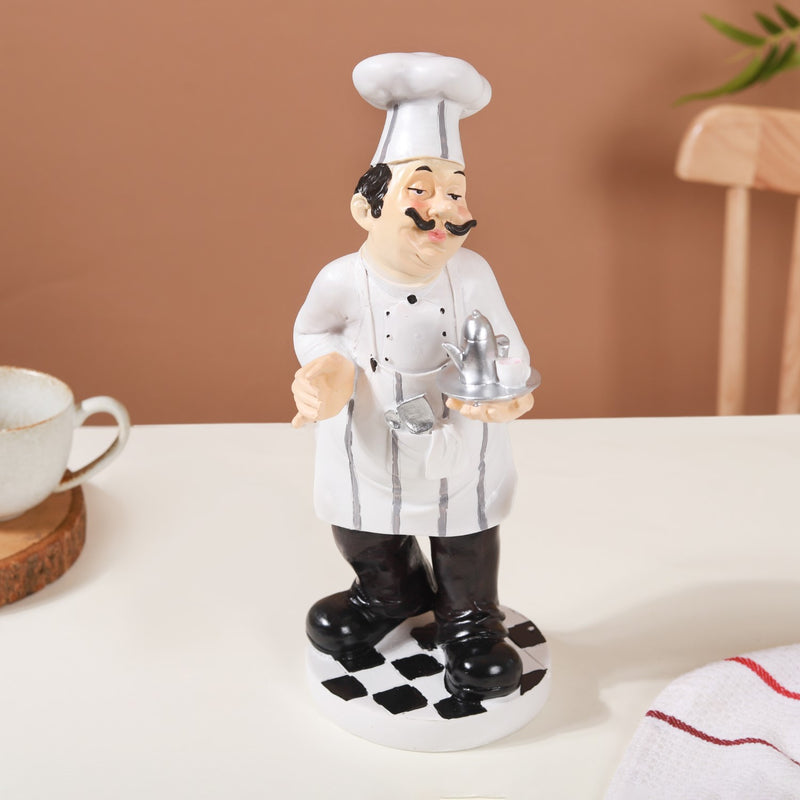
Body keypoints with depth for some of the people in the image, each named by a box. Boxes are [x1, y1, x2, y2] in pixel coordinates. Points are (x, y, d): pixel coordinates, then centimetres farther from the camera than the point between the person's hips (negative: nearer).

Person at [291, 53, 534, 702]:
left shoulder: (472, 276, -19)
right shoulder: (343, 280, -20)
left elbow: (506, 351, -11)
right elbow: (316, 332, 1)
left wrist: (505, 392, -31)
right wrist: (325, 370, -17)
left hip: (460, 454, -1)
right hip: (369, 452, 1)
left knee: (468, 548, 18)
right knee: (372, 550, 25)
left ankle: (470, 618, 48)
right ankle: (393, 593, 58)